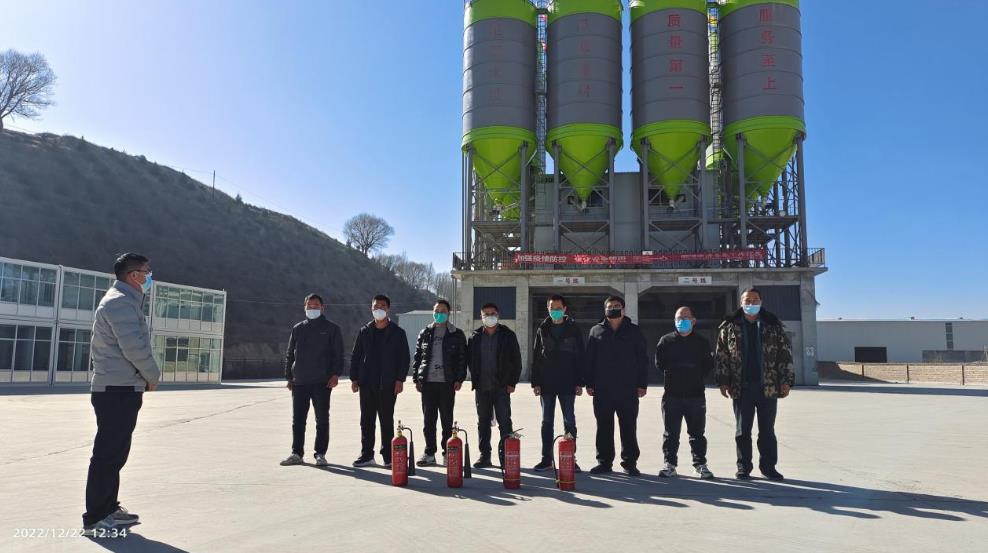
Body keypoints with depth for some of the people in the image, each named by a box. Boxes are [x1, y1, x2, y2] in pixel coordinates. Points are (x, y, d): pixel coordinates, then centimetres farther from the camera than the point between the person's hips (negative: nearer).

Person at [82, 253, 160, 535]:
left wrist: (145, 376, 9)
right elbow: (135, 348, -21)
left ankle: (108, 509, 26)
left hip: (120, 390, 11)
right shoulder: (120, 302, -15)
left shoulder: (126, 301, 19)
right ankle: (94, 519, 0)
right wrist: (153, 376, -7)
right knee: (107, 454, -6)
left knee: (114, 454, 16)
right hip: (118, 390, -11)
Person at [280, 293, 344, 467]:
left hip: (322, 382, -3)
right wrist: (289, 377, 8)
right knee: (298, 420, 6)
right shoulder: (298, 329, 13)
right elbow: (290, 354, 15)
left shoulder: (332, 329, 3)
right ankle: (296, 454, 15)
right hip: (299, 382, 3)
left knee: (322, 419, 2)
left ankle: (320, 454, 11)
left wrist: (335, 374, -13)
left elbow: (338, 354, -1)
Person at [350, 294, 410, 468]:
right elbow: (355, 356, 11)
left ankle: (388, 456, 10)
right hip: (366, 383, 3)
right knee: (366, 420, 7)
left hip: (388, 384, -3)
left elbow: (404, 357, 0)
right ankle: (367, 455, 17)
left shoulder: (397, 333, 2)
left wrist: (400, 379, -8)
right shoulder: (365, 331, 10)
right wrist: (354, 378, 4)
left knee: (387, 421, 2)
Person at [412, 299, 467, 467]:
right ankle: (429, 454, 14)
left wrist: (459, 379, -7)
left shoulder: (457, 335, 5)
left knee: (447, 419, 3)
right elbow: (417, 357, 12)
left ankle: (448, 454, 11)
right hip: (428, 382, 2)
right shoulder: (425, 333, 12)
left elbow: (462, 358, 2)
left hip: (447, 383, -2)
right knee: (429, 419, 6)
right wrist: (416, 379, 5)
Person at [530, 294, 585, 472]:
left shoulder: (574, 330, 2)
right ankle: (547, 459, 14)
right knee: (547, 422, 6)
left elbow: (580, 357, 2)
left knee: (569, 421, 3)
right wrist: (535, 382, -1)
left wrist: (579, 383, -4)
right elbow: (535, 357, 6)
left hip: (568, 384, -2)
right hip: (546, 384, 2)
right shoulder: (542, 329, 7)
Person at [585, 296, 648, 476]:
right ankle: (604, 461, 15)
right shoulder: (596, 331, 10)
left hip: (628, 389, -1)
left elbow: (642, 359, 5)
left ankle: (630, 462, 13)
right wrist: (589, 383, 2)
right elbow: (589, 359, 9)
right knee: (604, 427, 6)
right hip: (603, 389, 1)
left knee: (629, 427, 4)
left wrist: (642, 384, -2)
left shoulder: (634, 331, 7)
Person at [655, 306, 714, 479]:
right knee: (671, 433, 5)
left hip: (696, 395, 0)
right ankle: (669, 464, 12)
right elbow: (659, 363, 5)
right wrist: (671, 376, 2)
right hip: (672, 395, 0)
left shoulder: (702, 342, 5)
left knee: (697, 432, 8)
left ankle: (700, 463, 18)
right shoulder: (666, 340, 4)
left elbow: (708, 365, 6)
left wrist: (698, 377, 0)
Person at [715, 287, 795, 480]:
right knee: (742, 431, 6)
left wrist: (786, 381, -2)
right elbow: (722, 356, 4)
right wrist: (723, 382, -2)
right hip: (741, 388, 0)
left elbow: (785, 354, 4)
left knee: (767, 430, 8)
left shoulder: (774, 326, 5)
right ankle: (743, 468, 15)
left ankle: (768, 466, 19)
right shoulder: (729, 327, 4)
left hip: (768, 387, 0)